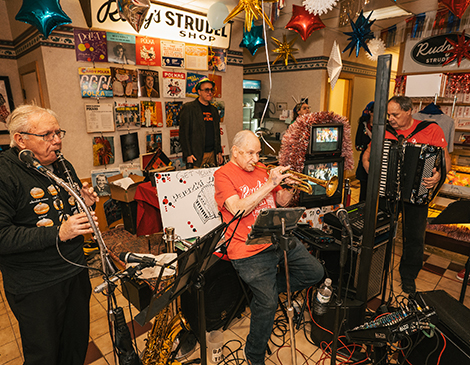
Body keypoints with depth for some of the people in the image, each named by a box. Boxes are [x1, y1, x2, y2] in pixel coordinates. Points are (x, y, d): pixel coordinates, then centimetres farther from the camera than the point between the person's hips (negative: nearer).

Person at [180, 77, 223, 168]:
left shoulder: (214, 110, 16)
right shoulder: (188, 108, -3)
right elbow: (183, 133, -8)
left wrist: (219, 152, 14)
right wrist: (188, 154, -14)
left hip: (212, 154, 6)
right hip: (197, 155, -5)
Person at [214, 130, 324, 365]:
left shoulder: (260, 170, 13)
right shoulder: (223, 175, -6)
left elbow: (280, 202, 15)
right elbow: (239, 210, -21)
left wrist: (287, 185, -6)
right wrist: (269, 184, -21)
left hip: (278, 239, 7)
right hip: (250, 251, -7)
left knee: (315, 272, 5)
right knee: (268, 304, -13)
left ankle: (267, 288, 21)